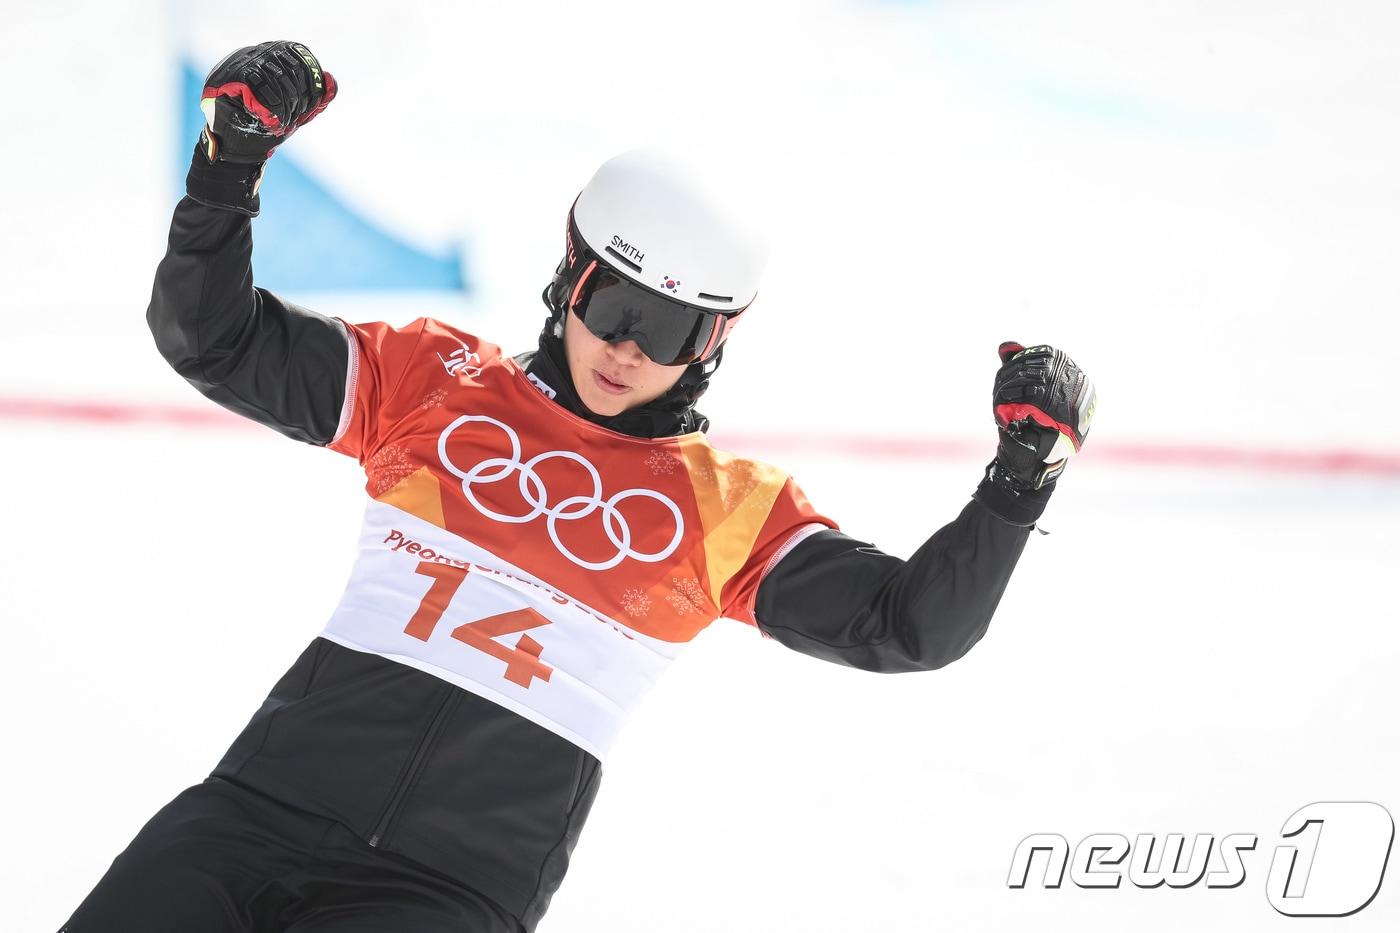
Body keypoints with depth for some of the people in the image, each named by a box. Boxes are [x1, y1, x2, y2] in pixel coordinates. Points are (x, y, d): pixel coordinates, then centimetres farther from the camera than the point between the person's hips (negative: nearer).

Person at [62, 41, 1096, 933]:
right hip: (267, 803, 2)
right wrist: (232, 156, -4)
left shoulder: (730, 506, 10)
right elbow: (211, 337, 11)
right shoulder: (436, 380, 12)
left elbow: (906, 626, 6)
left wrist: (1023, 474, -7)